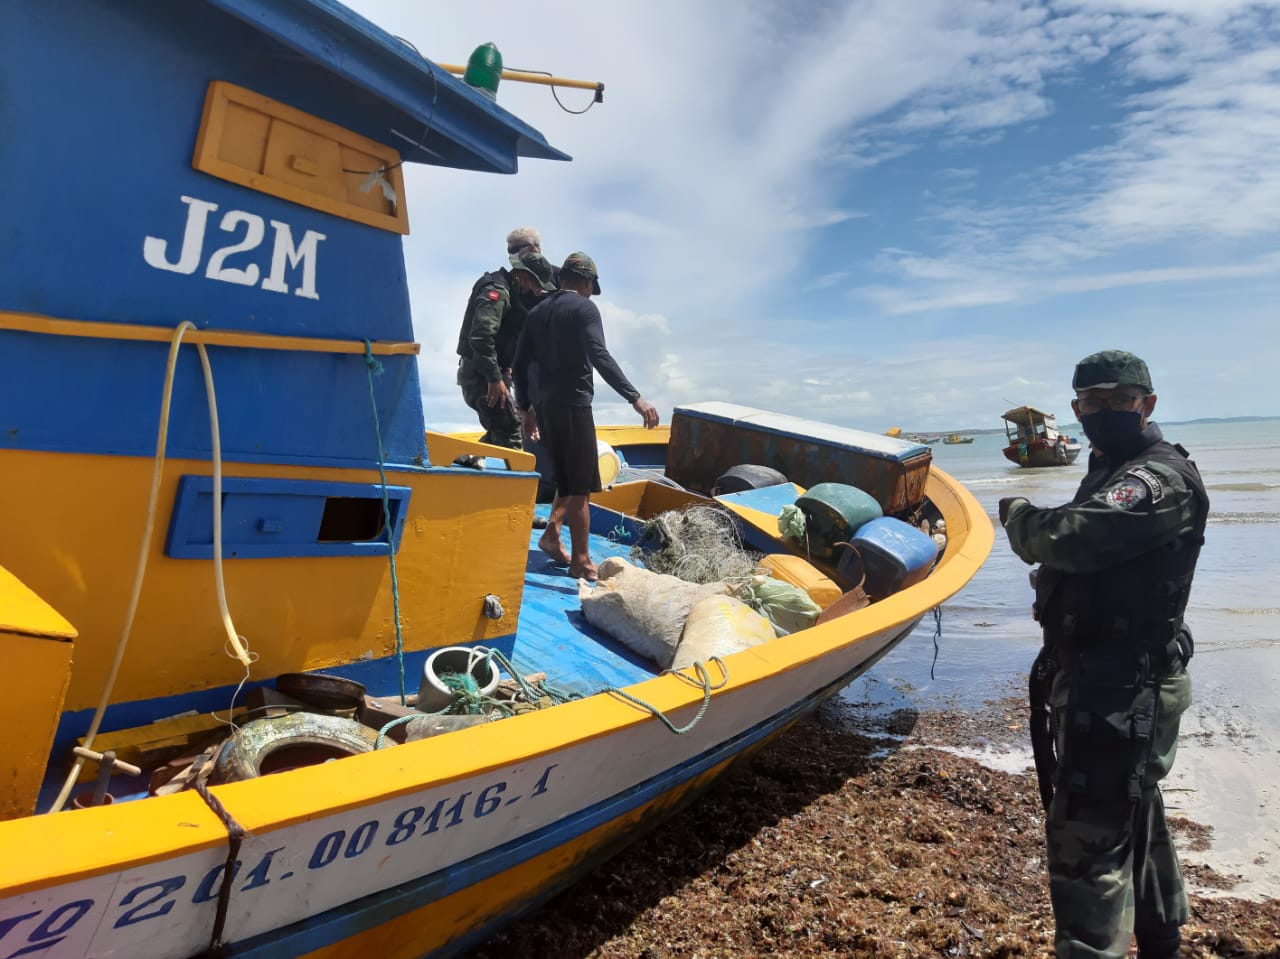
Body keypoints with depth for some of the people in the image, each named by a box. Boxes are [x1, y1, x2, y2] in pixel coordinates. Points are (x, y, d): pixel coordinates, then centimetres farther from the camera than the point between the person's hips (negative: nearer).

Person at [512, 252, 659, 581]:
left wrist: (527, 408, 23)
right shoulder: (584, 308, -6)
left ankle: (552, 535, 13)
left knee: (569, 477, 21)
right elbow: (599, 356, -22)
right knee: (580, 485, -2)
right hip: (572, 404, -7)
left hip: (543, 405, 8)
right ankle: (580, 561, 1)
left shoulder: (538, 310, 15)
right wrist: (634, 397, -28)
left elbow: (520, 365, 15)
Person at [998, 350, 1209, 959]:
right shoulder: (1111, 472, 16)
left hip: (1121, 690, -11)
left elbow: (1068, 537, -31)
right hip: (1109, 681, 11)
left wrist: (1017, 513, -12)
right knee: (1133, 819, 25)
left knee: (1087, 835, -10)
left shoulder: (1162, 479, -18)